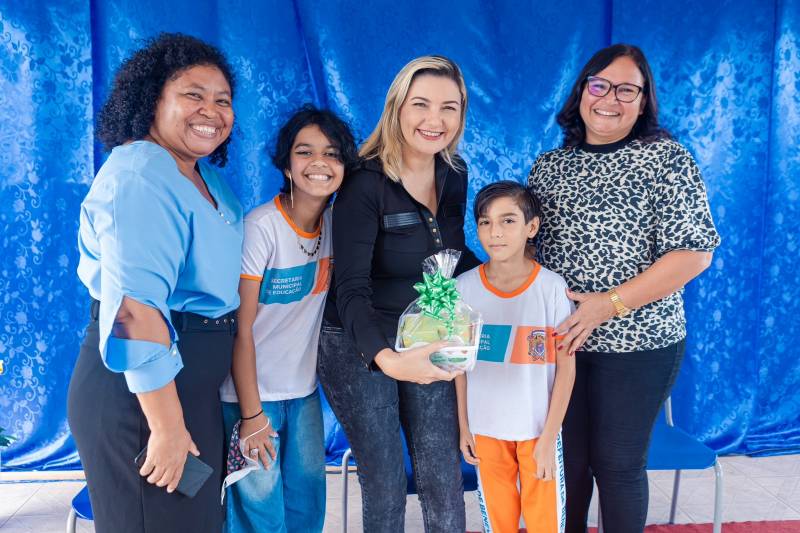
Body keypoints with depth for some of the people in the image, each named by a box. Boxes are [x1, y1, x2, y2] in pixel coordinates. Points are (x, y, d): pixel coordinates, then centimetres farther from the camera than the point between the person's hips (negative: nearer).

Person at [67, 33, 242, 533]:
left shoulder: (204, 172, 10)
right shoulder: (141, 176, -20)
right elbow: (134, 309, -29)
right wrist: (167, 427, -27)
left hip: (190, 380, 10)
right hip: (142, 387, -9)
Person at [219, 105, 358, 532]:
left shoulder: (335, 222, -2)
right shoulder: (260, 227, -20)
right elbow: (241, 327, -17)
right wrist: (251, 413, -15)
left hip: (304, 389, 6)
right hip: (253, 392, -5)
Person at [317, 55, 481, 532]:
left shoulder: (454, 174, -1)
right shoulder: (365, 183, -20)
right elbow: (351, 288, -28)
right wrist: (387, 359, -44)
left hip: (424, 342, 5)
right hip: (360, 346, -5)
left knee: (444, 480, 8)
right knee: (385, 483, 7)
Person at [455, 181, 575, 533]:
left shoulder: (552, 287, -12)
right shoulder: (464, 287, -6)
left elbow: (566, 367, -8)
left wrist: (549, 438, -8)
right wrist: (464, 427, 3)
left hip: (538, 429, -1)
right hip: (485, 430, 2)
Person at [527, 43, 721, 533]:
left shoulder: (666, 159, -6)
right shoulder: (549, 166, 7)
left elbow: (695, 253, -12)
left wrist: (609, 303, -19)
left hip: (637, 345, -4)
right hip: (558, 340, 4)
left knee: (617, 463, 8)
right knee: (566, 458, 14)